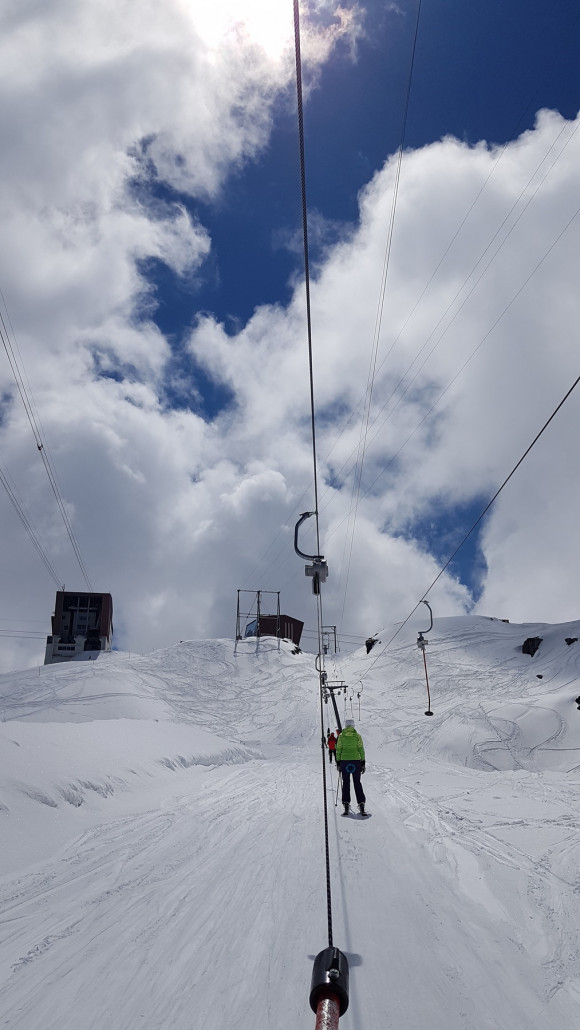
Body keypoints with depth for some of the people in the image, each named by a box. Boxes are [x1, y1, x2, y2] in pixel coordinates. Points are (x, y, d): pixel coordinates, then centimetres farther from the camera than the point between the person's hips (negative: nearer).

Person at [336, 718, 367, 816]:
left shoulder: (341, 736, 1)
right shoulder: (357, 736, 1)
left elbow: (338, 749, 1)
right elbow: (361, 750, 0)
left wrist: (338, 763, 7)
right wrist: (363, 763, 4)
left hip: (344, 761, 0)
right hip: (356, 761, 0)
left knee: (346, 783, 8)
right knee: (357, 783, 8)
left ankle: (346, 805, 1)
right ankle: (361, 805, 0)